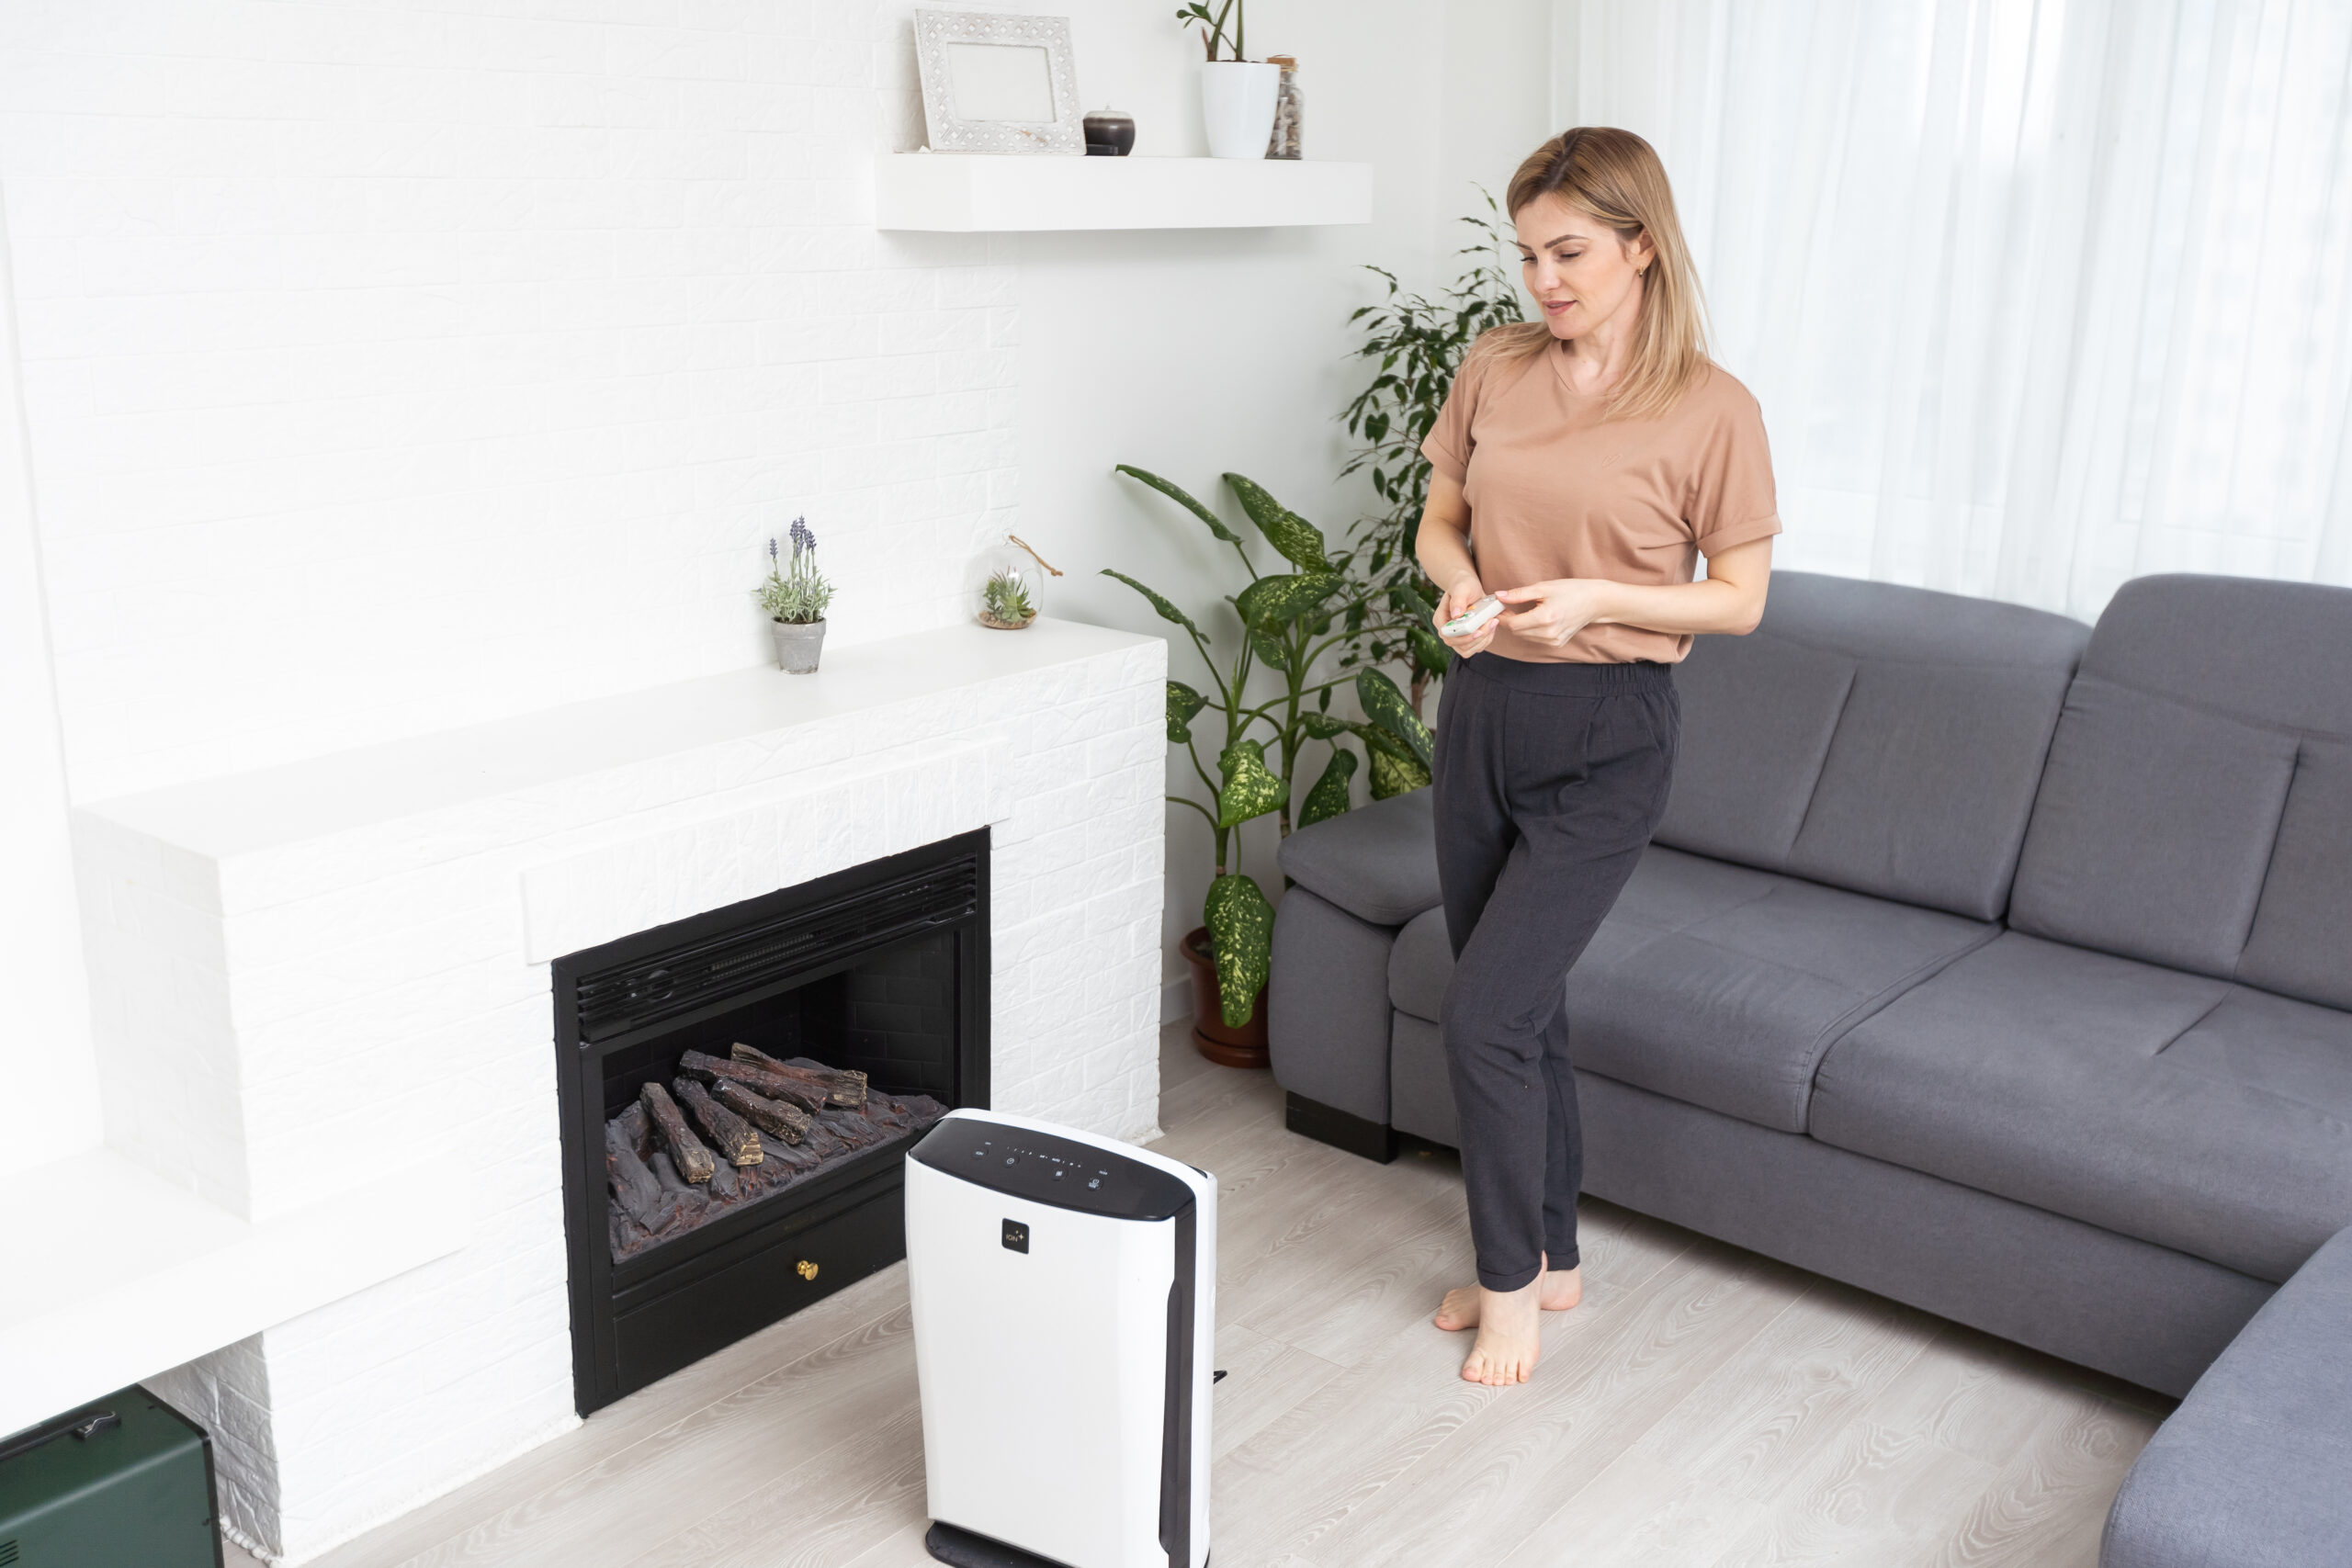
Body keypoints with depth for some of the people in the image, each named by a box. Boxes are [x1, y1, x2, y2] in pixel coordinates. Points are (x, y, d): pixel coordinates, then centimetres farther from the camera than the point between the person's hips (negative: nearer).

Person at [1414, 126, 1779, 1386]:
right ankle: (1547, 1259, 33)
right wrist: (1457, 575, -10)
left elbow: (1739, 600, -5)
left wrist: (1599, 597, -20)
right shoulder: (1494, 371, 3)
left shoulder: (1711, 410, -11)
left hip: (1605, 736, -5)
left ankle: (1510, 1281, 15)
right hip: (1484, 710, 5)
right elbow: (1440, 518, 13)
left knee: (1483, 1015, -8)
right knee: (1524, 1005, 15)